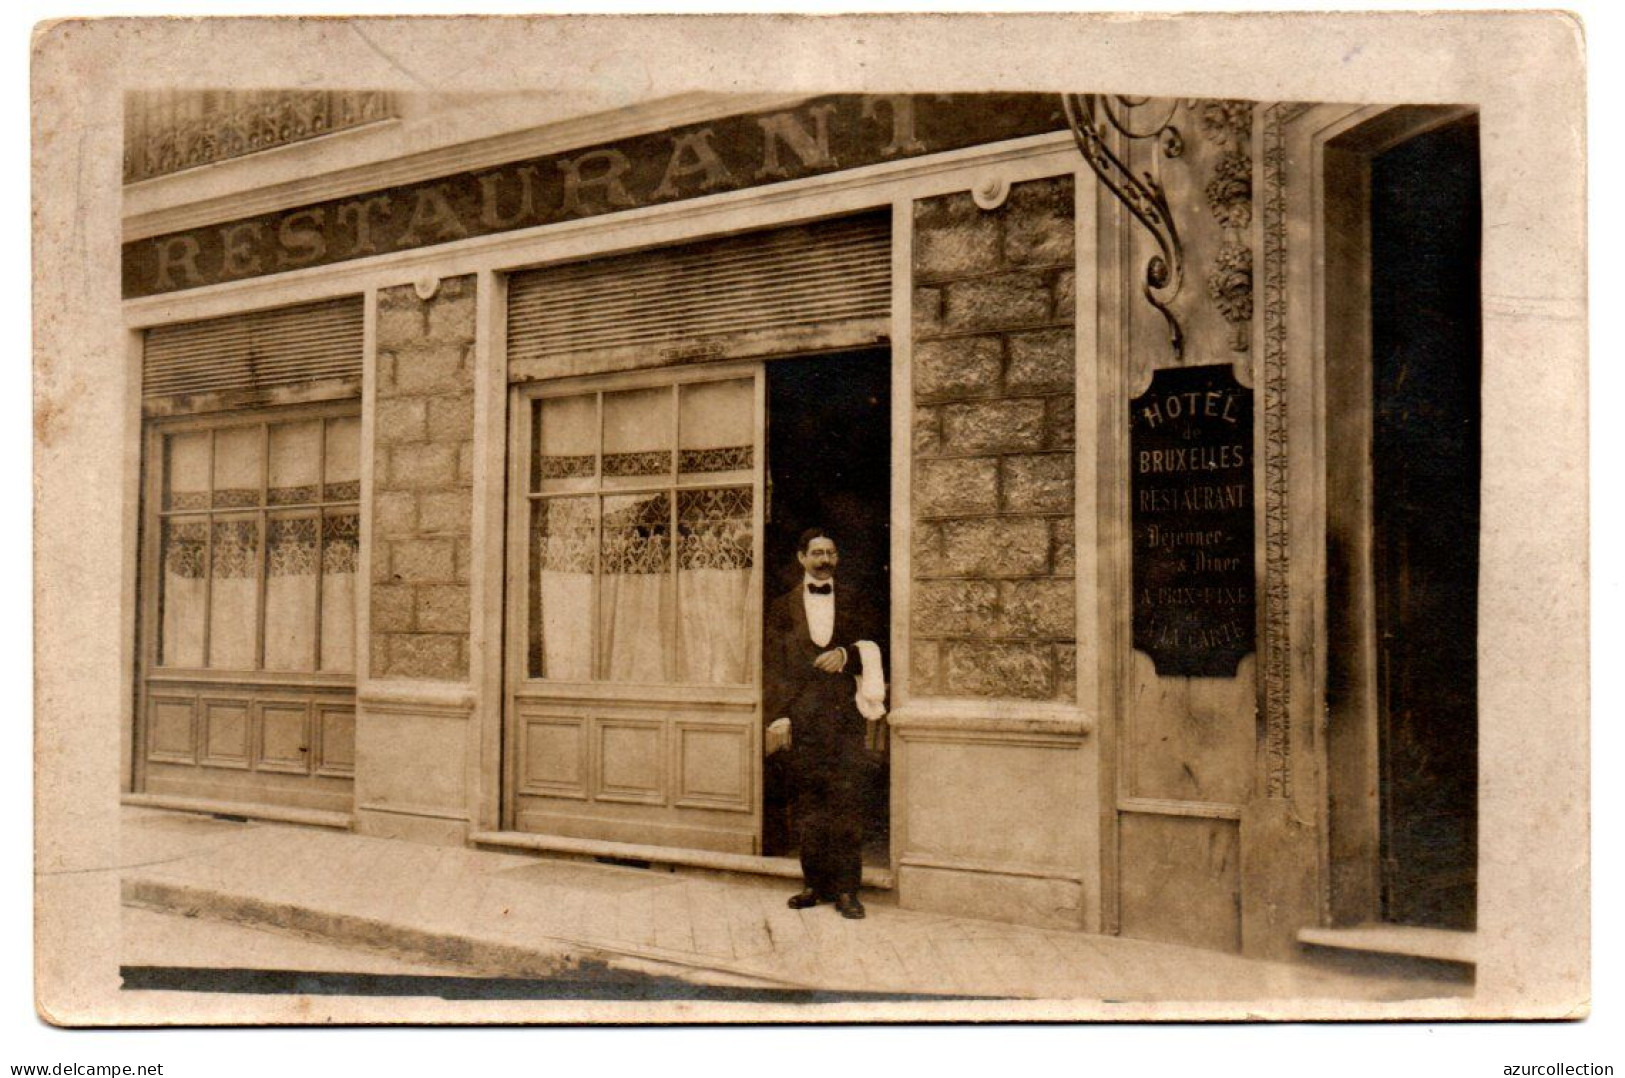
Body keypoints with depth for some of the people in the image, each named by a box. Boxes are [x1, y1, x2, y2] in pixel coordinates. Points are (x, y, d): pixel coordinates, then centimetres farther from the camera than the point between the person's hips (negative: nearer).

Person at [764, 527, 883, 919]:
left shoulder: (854, 604, 15)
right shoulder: (783, 607, 12)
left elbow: (871, 652, 12)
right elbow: (773, 666, 7)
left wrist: (845, 655, -9)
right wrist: (778, 715, -3)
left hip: (845, 713, 0)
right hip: (801, 715, 0)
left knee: (847, 802, -5)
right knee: (807, 804, 2)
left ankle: (846, 888, 0)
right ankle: (816, 883, 12)